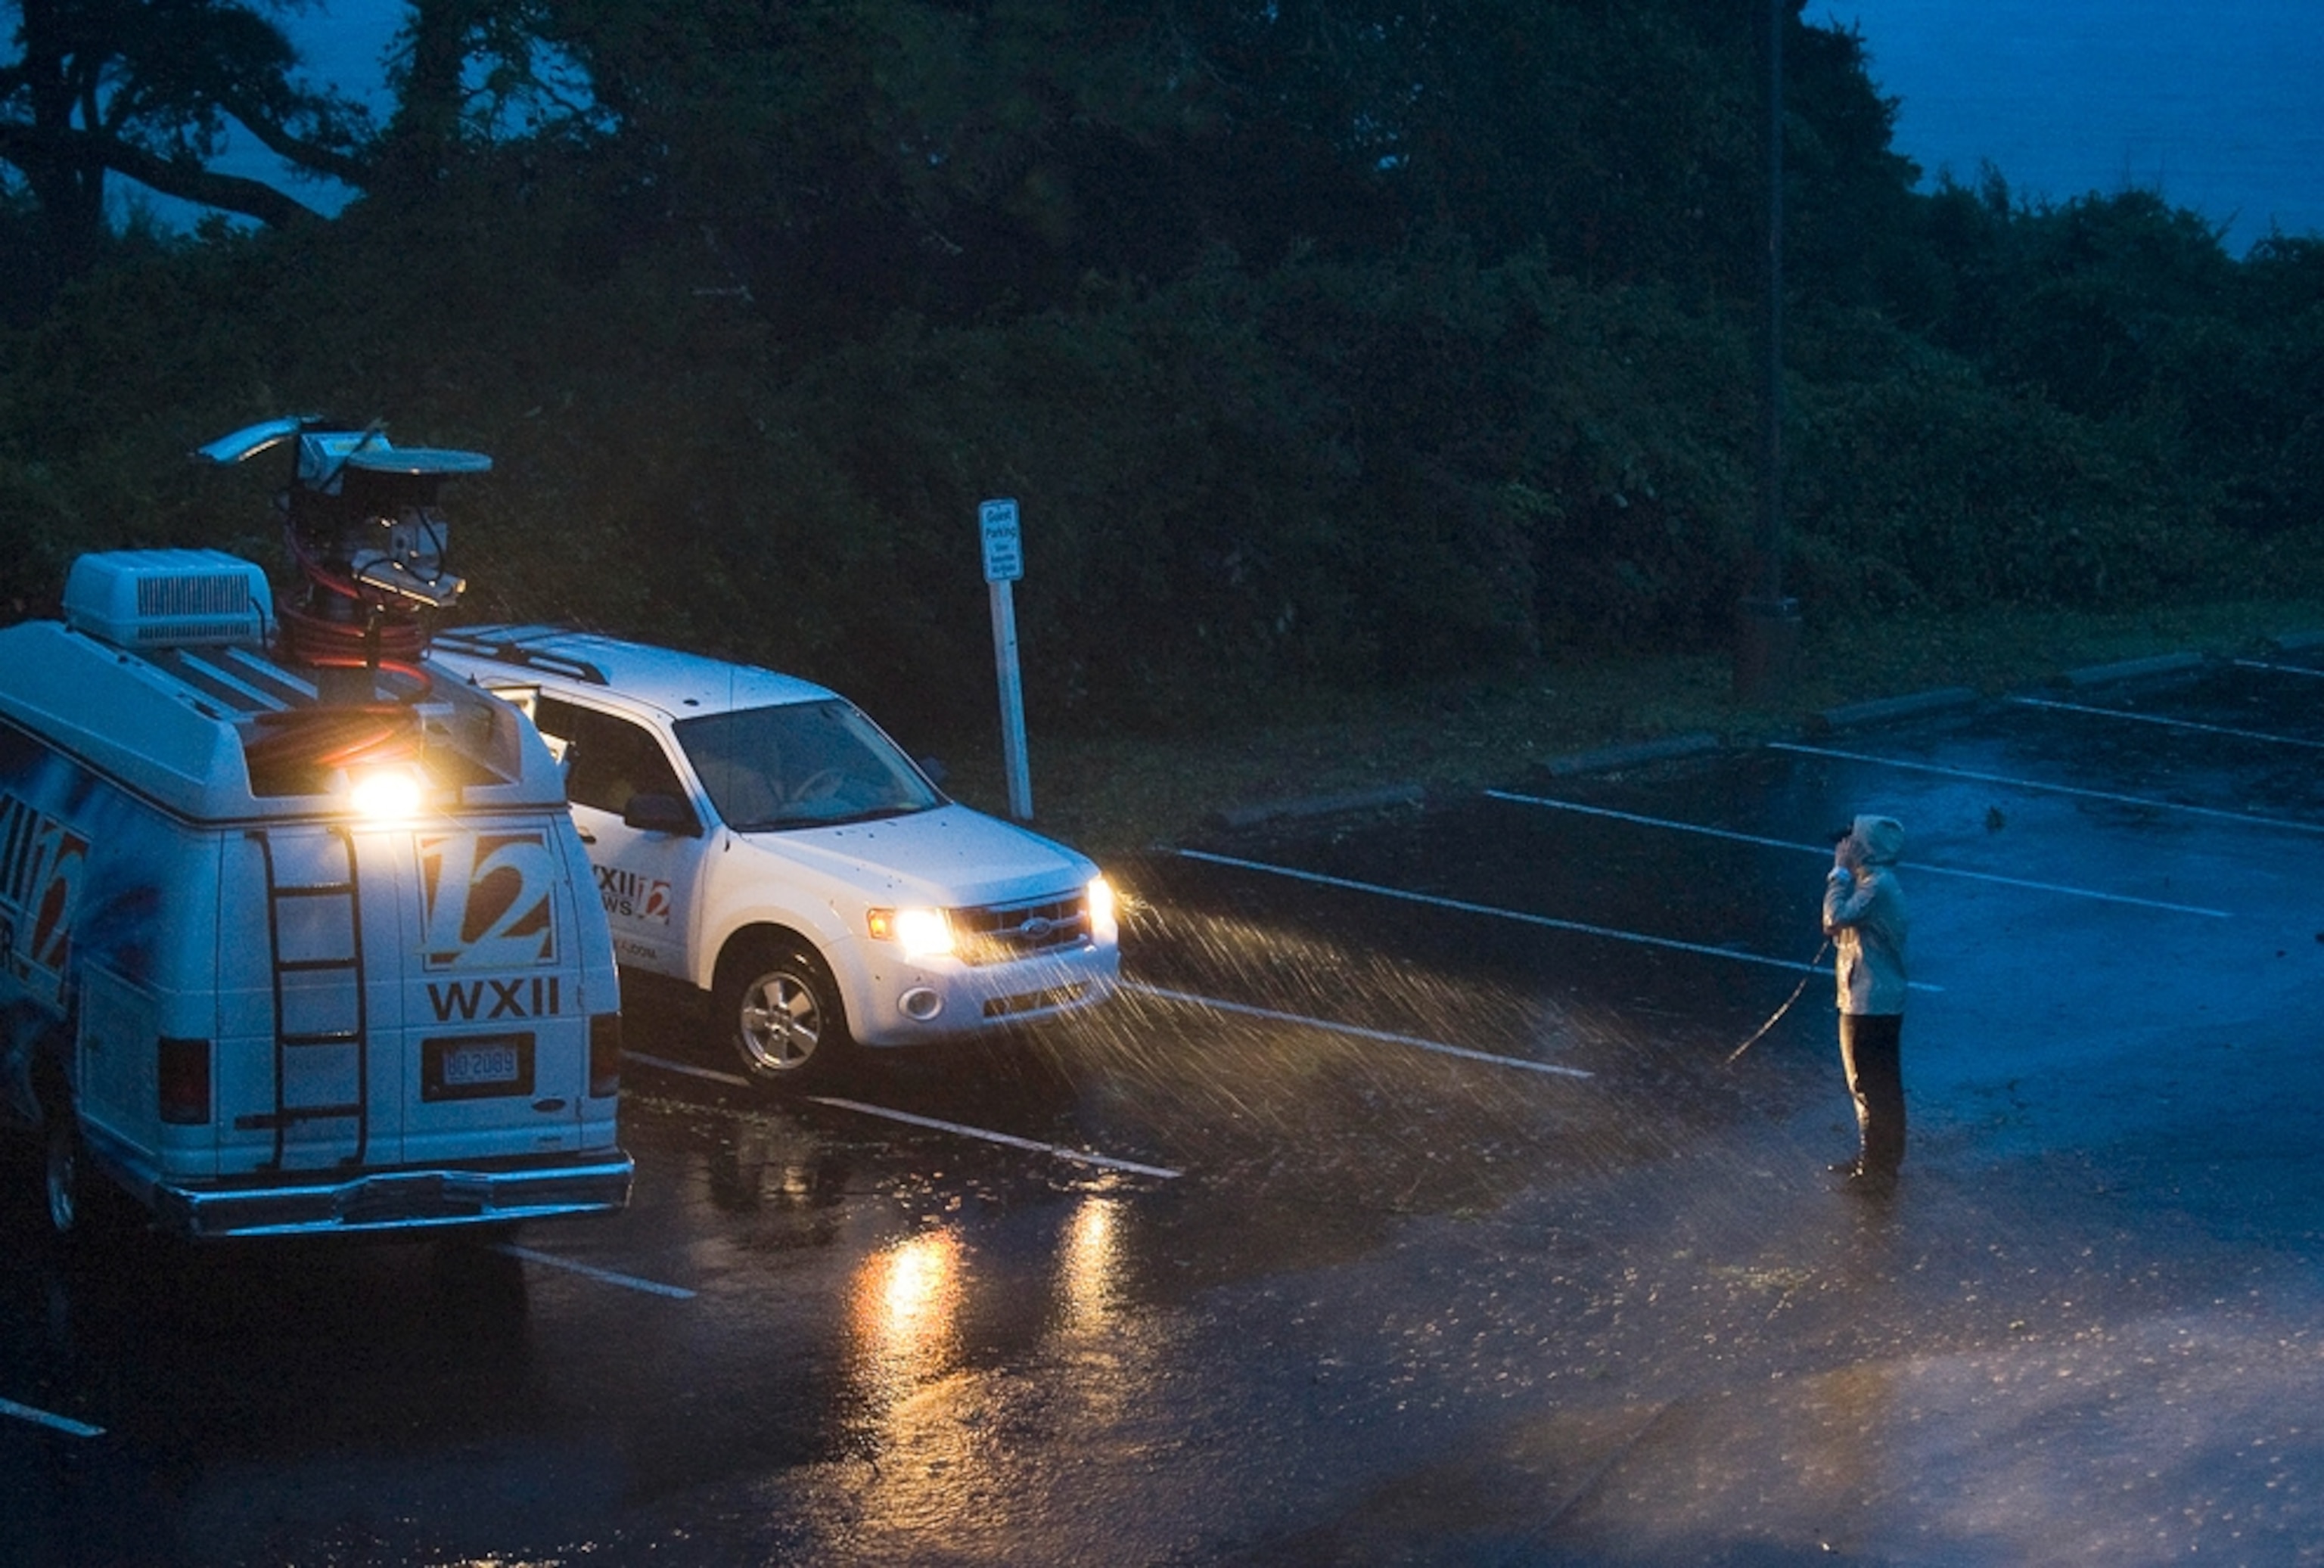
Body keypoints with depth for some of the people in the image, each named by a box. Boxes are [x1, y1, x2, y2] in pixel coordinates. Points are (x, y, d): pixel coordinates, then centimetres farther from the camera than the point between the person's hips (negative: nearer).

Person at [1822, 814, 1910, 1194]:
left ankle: (1878, 1169, 3)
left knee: (1872, 1089, -3)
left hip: (1869, 1004, -10)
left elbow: (1836, 918, -28)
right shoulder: (1877, 881, 13)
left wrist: (1840, 873, -17)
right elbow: (1839, 926, 14)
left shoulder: (1878, 885, -19)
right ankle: (1877, 1160, 28)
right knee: (1880, 1086, 18)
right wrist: (1844, 874, 6)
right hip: (1879, 1001, 10)